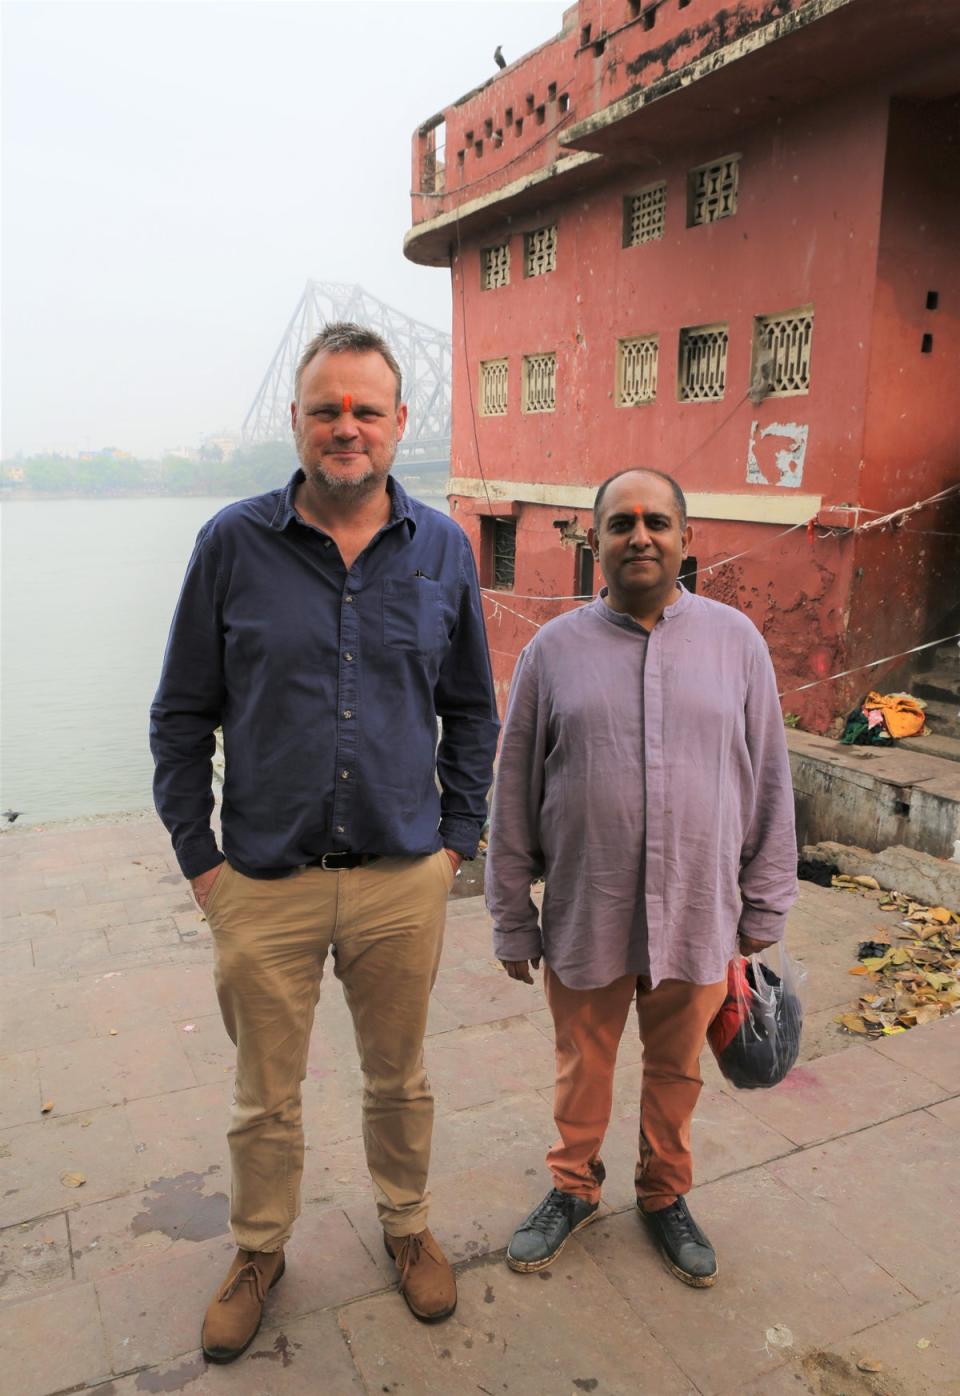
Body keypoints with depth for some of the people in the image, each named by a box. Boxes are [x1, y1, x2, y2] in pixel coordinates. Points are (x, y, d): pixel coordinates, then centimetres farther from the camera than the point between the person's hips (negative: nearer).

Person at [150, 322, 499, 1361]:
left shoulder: (442, 550, 0)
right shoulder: (233, 544, -5)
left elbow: (470, 712, 8)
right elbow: (183, 717, 0)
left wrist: (456, 838, 4)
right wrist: (200, 857, -2)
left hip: (402, 881, 1)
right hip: (264, 885, -1)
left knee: (399, 1079, 20)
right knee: (265, 1097, 17)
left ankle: (405, 1225, 46)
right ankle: (259, 1250, 44)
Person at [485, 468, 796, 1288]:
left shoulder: (736, 642, -1)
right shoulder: (554, 650, -4)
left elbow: (769, 783, 4)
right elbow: (514, 796, 0)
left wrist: (764, 907, 5)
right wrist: (514, 920, 2)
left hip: (698, 913, 1)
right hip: (585, 915, 0)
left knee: (676, 1070, 19)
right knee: (582, 1067, 18)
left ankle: (666, 1195, 45)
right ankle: (574, 1190, 44)